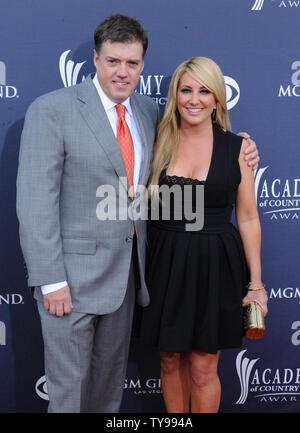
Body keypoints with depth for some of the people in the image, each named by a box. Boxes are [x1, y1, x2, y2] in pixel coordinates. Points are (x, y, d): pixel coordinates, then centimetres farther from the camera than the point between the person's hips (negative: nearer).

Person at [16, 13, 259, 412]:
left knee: (112, 375, 21)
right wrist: (50, 280, -18)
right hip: (72, 273, -5)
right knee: (69, 384, 8)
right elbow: (35, 200, -15)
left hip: (126, 270, 6)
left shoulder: (148, 111, 8)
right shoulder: (52, 110, -12)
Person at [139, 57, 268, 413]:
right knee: (170, 360, 15)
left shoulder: (236, 147, -3)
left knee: (203, 369, 7)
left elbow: (248, 218, 0)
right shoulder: (160, 143, 1)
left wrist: (256, 283, 0)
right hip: (166, 264, 2)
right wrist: (151, 196, -9)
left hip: (215, 266, -2)